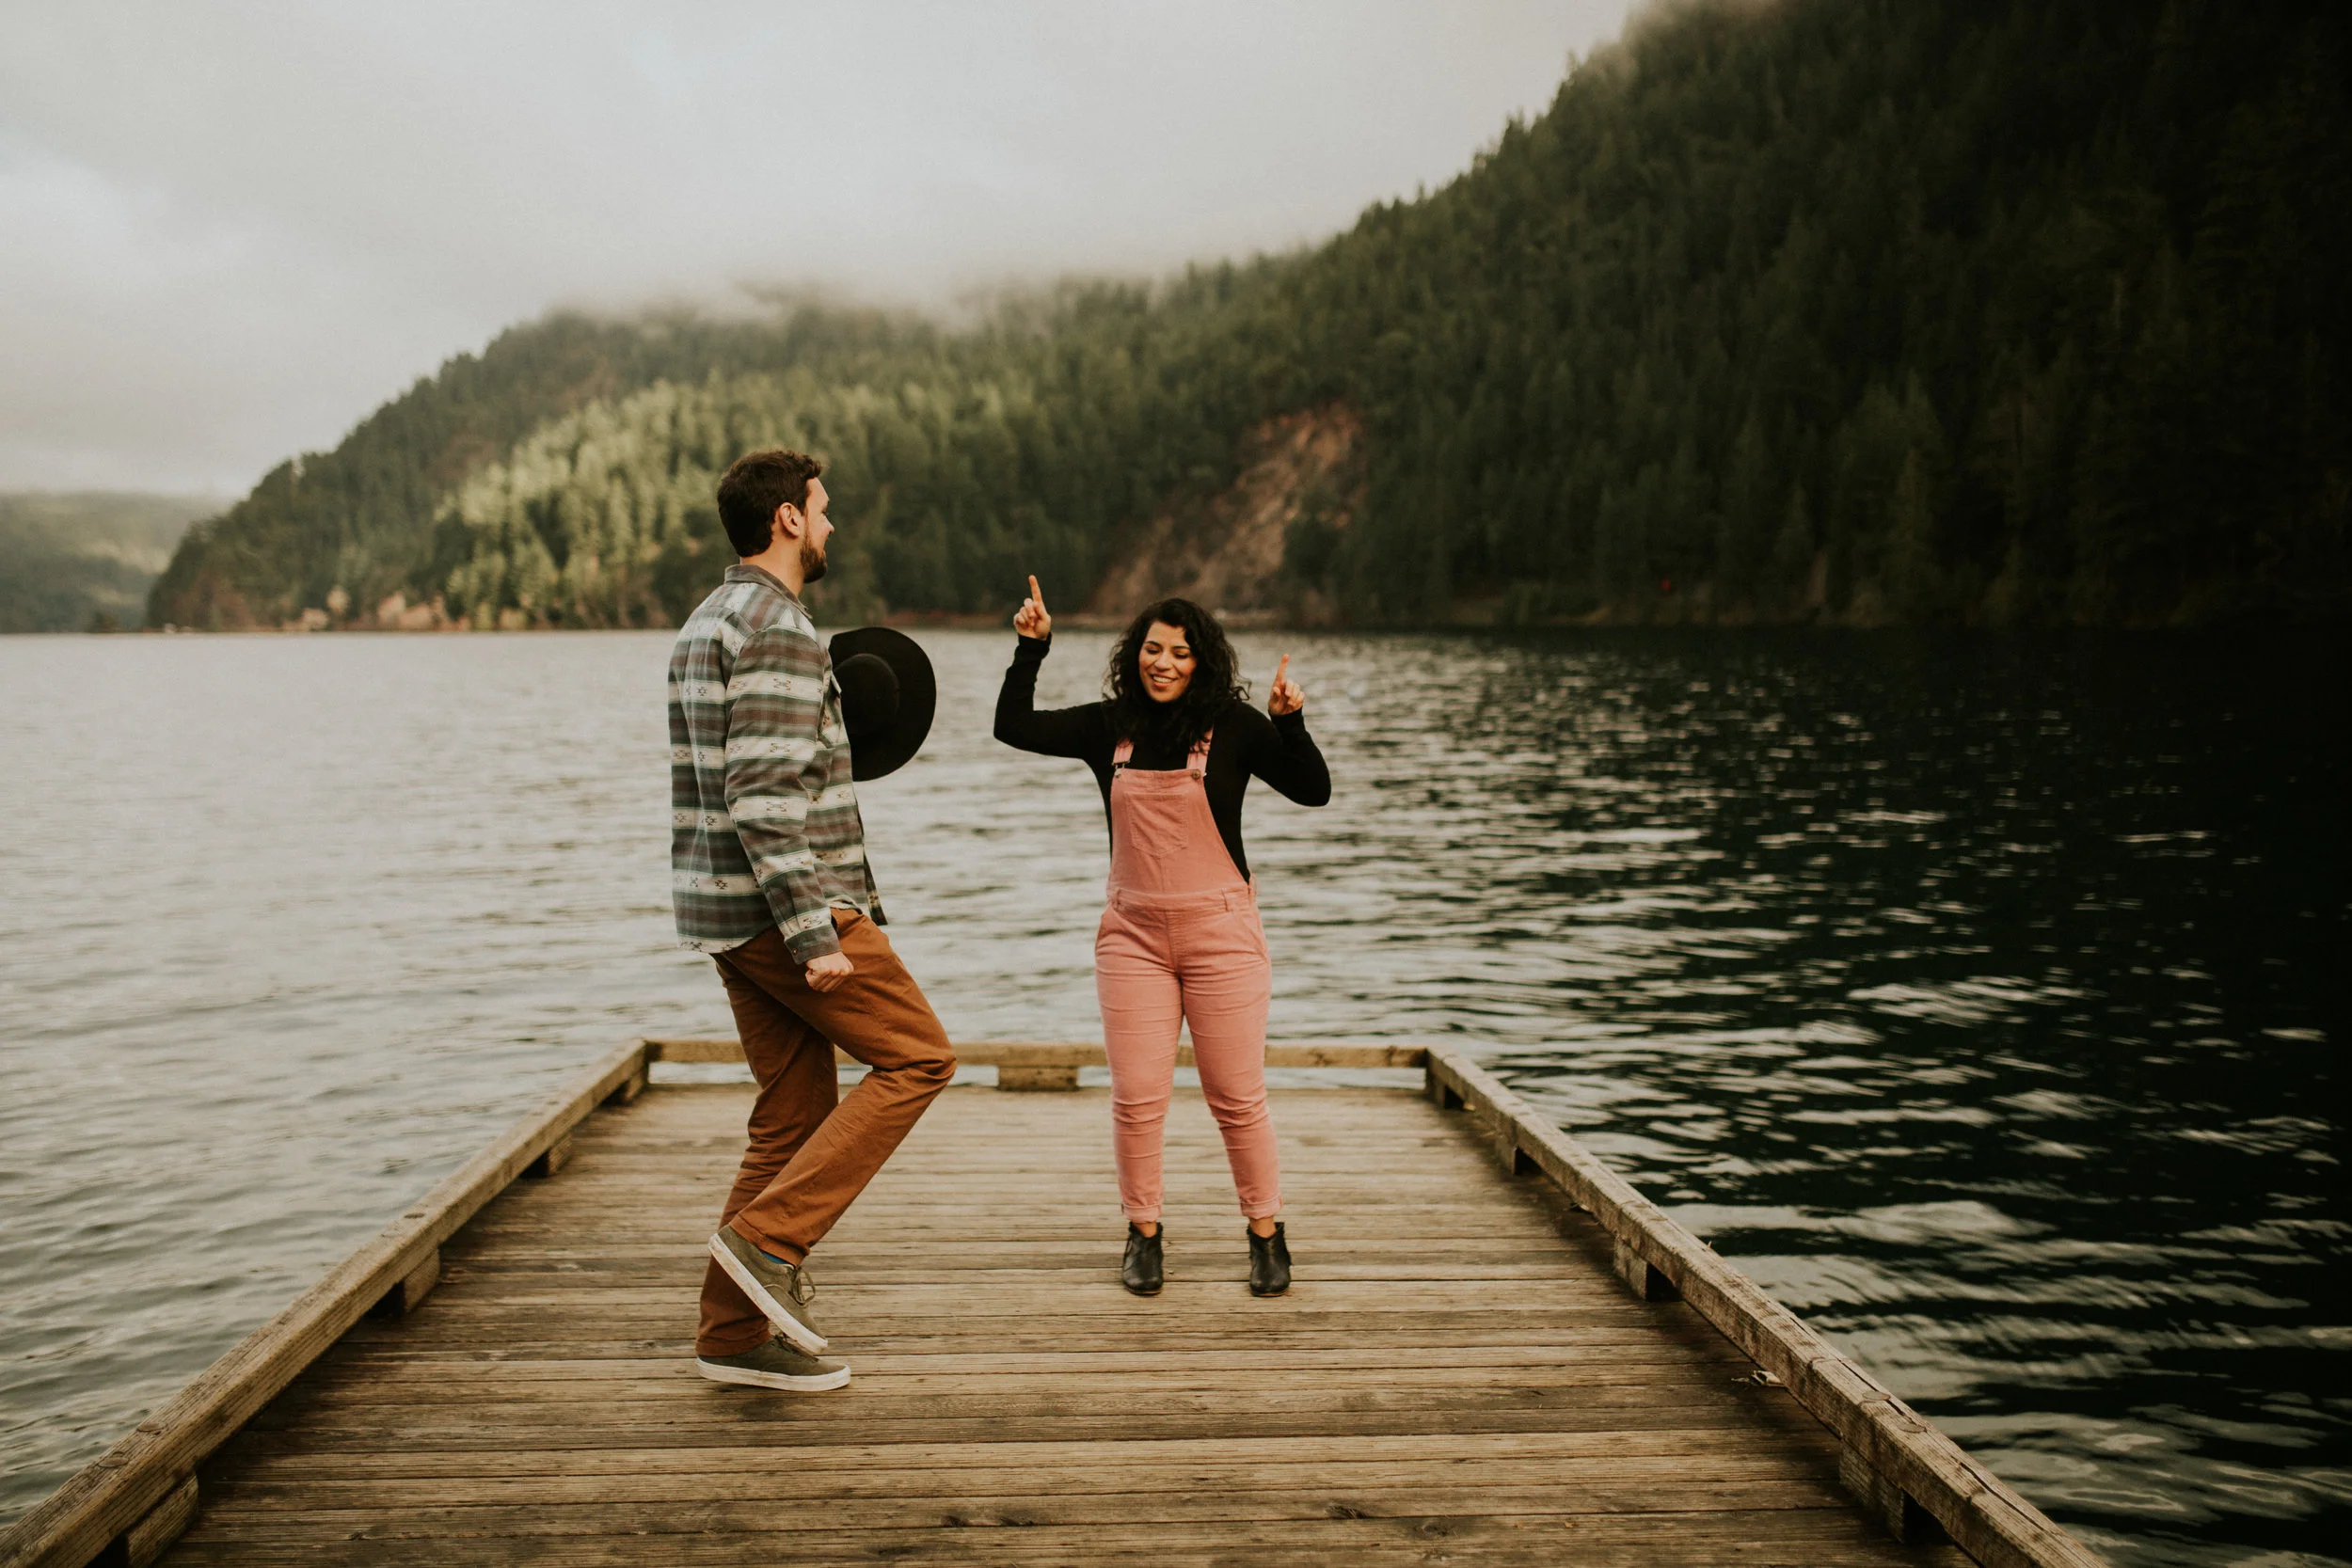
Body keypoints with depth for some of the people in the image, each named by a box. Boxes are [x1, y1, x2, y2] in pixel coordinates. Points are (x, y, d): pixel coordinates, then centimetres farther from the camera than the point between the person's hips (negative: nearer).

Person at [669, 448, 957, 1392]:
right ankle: (769, 1235, -4)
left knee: (795, 1114, 12)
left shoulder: (707, 624, 18)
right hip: (782, 903, -10)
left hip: (730, 912, 10)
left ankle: (735, 1333, 16)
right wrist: (814, 935, -23)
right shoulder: (776, 628, -14)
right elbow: (764, 798, -23)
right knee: (916, 1057, -1)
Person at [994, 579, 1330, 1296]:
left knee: (1237, 1096, 4)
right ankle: (1144, 1233, 22)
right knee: (1137, 1096, 3)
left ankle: (1267, 1235, 21)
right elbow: (1013, 727, 6)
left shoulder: (1234, 726, -6)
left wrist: (1290, 721, -24)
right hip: (1133, 933, 3)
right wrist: (1032, 648, -2)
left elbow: (1314, 791, -10)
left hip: (1220, 931, -2)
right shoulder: (1109, 726, 3)